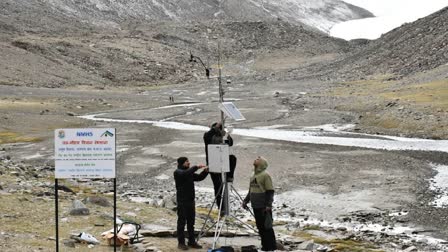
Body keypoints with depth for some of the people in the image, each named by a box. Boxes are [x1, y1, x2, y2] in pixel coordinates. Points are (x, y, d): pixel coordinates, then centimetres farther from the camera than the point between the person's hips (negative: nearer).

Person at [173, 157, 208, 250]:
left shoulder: (189, 173, 16)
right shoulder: (177, 172, -9)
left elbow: (199, 178, 16)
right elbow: (185, 174, -29)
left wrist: (205, 171, -1)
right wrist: (196, 167, -28)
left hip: (191, 200, 7)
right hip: (182, 201, -7)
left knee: (191, 222, 9)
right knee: (182, 222, -2)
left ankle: (192, 241, 15)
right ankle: (181, 243, 4)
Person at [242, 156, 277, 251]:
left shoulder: (265, 175, -9)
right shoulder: (253, 176, 15)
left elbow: (270, 191, -13)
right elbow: (250, 191, 25)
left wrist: (268, 205, -19)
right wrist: (245, 201, 16)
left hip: (264, 207, -8)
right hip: (255, 207, 8)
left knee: (267, 226, -4)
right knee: (260, 227, 10)